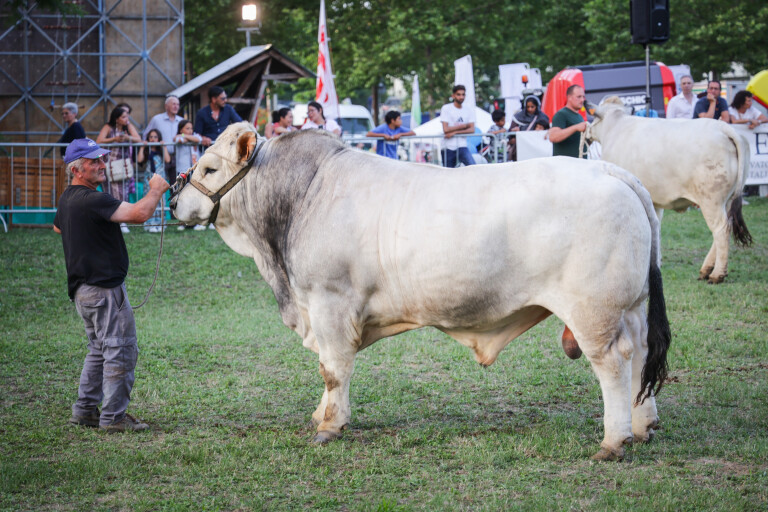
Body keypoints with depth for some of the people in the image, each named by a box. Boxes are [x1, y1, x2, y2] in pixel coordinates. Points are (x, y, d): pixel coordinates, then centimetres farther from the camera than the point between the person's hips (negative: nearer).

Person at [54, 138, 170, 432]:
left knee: (100, 350, 19)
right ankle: (113, 417, -1)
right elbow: (139, 214, -29)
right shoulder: (91, 200, -21)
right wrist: (156, 189, -13)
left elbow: (57, 227, 35)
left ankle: (85, 410, 22)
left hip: (83, 288, 10)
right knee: (121, 351, -4)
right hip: (105, 287, -10)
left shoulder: (67, 199, 12)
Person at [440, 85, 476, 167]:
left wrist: (455, 132, -14)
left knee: (472, 166, -21)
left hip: (462, 147, 2)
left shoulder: (468, 111, 10)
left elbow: (472, 130, -3)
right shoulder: (446, 108, 0)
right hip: (448, 148, -2)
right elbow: (446, 129, -10)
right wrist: (464, 126, -4)